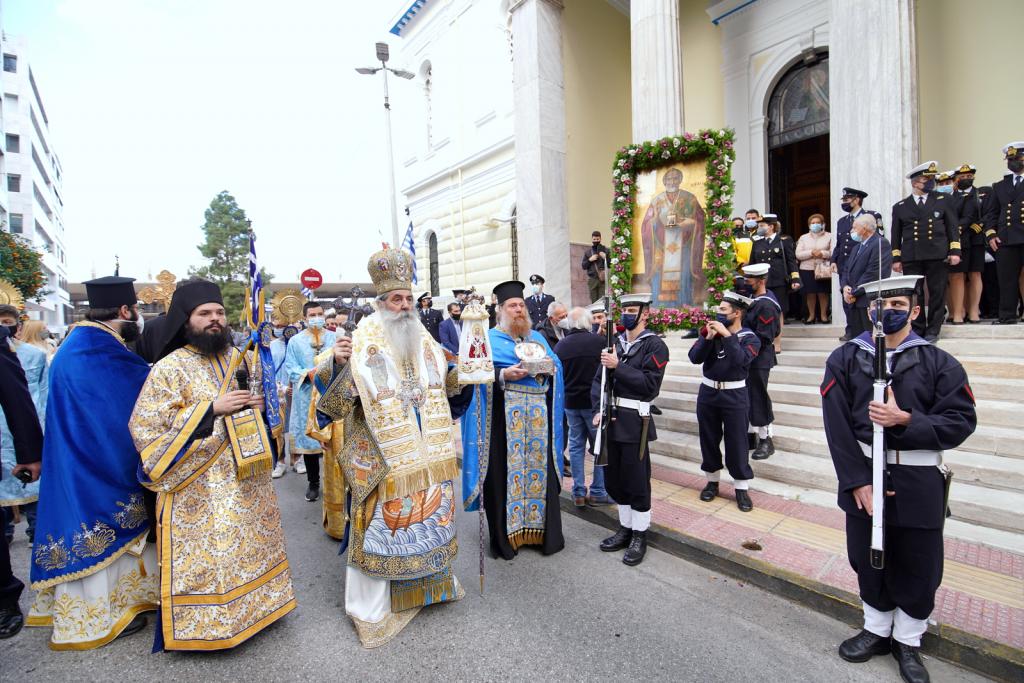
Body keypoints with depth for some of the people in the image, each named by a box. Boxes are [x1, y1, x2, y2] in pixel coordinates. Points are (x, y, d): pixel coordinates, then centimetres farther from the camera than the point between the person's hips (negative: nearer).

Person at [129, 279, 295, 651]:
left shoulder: (240, 360, 7)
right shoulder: (169, 368, -9)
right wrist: (211, 409, -23)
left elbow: (266, 401, 19)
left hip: (248, 482, 6)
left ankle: (254, 605, 36)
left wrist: (261, 404, -5)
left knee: (251, 547, 17)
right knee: (206, 555, 3)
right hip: (199, 490, -5)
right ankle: (201, 625, 24)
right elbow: (146, 427, -15)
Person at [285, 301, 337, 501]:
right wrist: (308, 374, -18)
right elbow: (290, 369, -1)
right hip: (307, 398, 0)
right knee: (308, 438, 5)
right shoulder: (295, 341, 6)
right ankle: (313, 482, 19)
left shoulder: (334, 338, 6)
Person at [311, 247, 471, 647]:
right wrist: (336, 364, -35)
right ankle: (371, 608, 24)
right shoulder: (363, 344, -12)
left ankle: (430, 581, 42)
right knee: (380, 526, 5)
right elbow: (336, 397, -18)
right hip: (382, 458, -5)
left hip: (427, 455, 6)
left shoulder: (423, 341, 7)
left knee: (429, 515, 19)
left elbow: (449, 387, 16)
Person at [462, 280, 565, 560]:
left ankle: (545, 532, 20)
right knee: (504, 472, 0)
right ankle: (504, 535, 13)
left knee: (541, 470, 7)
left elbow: (557, 366, 12)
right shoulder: (490, 339, 4)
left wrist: (549, 368, -9)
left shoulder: (537, 337, 18)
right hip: (504, 418, -4)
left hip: (539, 417, 4)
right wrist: (505, 375, -23)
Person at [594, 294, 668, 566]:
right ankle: (625, 528, 31)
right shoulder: (615, 342, 11)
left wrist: (618, 366, -20)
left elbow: (650, 384, -16)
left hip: (634, 421, -6)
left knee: (637, 481, 4)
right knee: (614, 479, 14)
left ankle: (640, 536, 20)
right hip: (611, 418, 6)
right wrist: (598, 410, -4)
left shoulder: (655, 345, -6)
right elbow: (599, 380, 10)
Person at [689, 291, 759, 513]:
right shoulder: (710, 331, 2)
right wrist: (708, 338, -21)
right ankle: (712, 482, 28)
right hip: (708, 393, 3)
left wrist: (726, 335, -28)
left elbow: (741, 360, -25)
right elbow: (694, 357, -9)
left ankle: (741, 488, 18)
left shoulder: (750, 338, -6)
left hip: (734, 396, -3)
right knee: (708, 440, 12)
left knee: (736, 443, 3)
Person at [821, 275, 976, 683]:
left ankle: (907, 641, 36)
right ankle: (877, 630, 38)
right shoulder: (844, 359, -3)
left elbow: (961, 421, -6)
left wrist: (904, 420, -21)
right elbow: (837, 425, -8)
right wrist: (858, 480, -13)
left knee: (917, 567, 13)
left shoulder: (938, 362, -1)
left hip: (918, 482, 0)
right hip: (864, 475, 0)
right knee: (869, 559, 16)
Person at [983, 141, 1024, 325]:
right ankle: (1007, 316, 7)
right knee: (1007, 280, 3)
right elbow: (989, 212, 15)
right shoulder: (999, 186, 17)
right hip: (1006, 240, 2)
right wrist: (990, 233, 2)